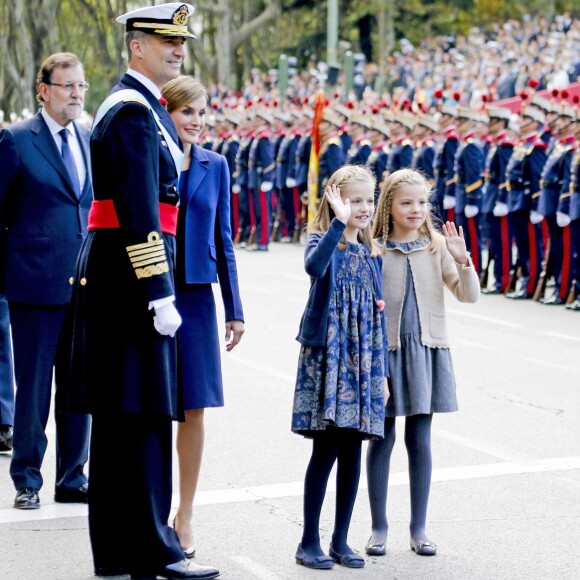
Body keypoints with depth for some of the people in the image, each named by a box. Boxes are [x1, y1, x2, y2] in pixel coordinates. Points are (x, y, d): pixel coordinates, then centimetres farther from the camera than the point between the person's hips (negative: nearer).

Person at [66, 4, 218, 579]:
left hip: (113, 277, 11)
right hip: (129, 274, -11)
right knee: (143, 415, -7)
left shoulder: (142, 106, 19)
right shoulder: (134, 111, -14)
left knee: (117, 419, 12)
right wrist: (160, 293, -22)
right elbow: (139, 212, -21)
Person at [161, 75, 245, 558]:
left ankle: (185, 517, 15)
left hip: (196, 296, 3)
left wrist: (235, 309, 9)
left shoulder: (215, 166, 8)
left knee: (193, 407, 4)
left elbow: (223, 239, 11)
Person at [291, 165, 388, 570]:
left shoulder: (371, 253, 12)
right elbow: (314, 267, -30)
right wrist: (339, 223, -29)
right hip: (326, 358, -5)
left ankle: (340, 541, 15)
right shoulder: (322, 240, -4)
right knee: (326, 449, -5)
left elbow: (377, 312, 15)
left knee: (352, 452, 6)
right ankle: (310, 542, 4)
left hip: (362, 363, 5)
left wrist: (383, 371, 13)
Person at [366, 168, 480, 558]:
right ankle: (379, 527, 17)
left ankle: (419, 528, 18)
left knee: (420, 440, 8)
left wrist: (463, 261, -17)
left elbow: (469, 296, -2)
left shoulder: (438, 246, 1)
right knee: (382, 438, 6)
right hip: (385, 350, -2)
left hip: (427, 351, 2)